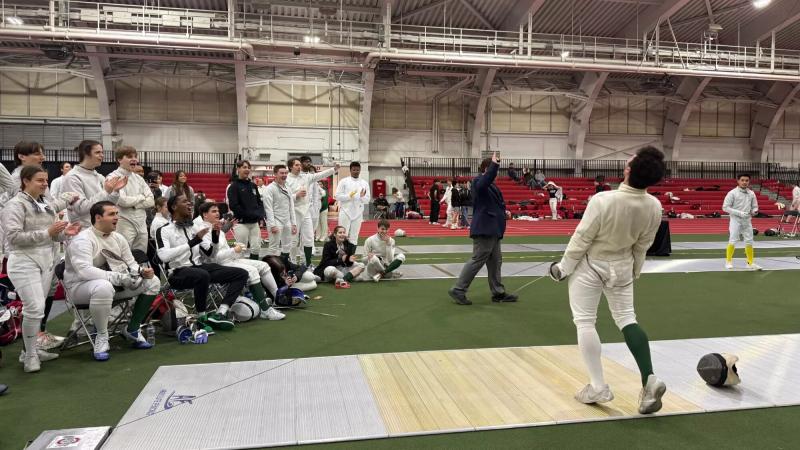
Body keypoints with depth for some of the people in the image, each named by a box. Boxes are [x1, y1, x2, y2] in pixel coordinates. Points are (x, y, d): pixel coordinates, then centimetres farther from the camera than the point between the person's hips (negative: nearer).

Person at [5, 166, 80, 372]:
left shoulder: (47, 203, 13)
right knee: (35, 308, -13)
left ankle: (32, 350, 23)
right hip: (25, 262, -7)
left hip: (47, 260, 7)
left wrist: (64, 232, -3)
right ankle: (30, 355, 1)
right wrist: (47, 232, -22)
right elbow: (13, 236, -18)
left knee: (38, 308, 12)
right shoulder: (15, 205, -9)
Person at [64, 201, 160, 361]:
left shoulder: (118, 238, 6)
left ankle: (132, 329, 7)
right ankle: (102, 337, -20)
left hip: (114, 283, 8)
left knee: (153, 282, -4)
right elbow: (84, 270, -32)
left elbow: (130, 263, 11)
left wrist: (141, 271, -14)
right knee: (104, 287, -42)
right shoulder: (83, 240, -18)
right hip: (80, 285, -8)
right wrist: (119, 278, -36)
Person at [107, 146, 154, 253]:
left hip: (141, 224, 6)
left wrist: (133, 204, -7)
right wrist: (141, 197, -1)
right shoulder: (113, 177, -4)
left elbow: (151, 201, 6)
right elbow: (122, 200, -15)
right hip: (124, 224, -6)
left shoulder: (138, 178, 13)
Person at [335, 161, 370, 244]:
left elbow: (367, 200, 4)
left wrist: (362, 197, -16)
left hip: (358, 213, 3)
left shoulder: (364, 183, 7)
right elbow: (338, 196, -6)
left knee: (354, 236, 9)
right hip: (345, 212, -3)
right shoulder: (344, 181, -1)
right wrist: (349, 196, -17)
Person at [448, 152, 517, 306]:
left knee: (495, 262, 14)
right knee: (477, 261, -8)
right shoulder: (478, 181, -12)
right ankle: (458, 290, -1)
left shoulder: (491, 185, 19)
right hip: (484, 229, -10)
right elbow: (483, 183, -38)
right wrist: (494, 165, -40)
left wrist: (502, 211, 11)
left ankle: (498, 292, 23)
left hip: (491, 229, 10)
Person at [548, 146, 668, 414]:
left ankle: (598, 387, 5)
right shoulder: (654, 206, -13)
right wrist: (634, 272, 17)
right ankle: (650, 381, -2)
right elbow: (642, 246, 1)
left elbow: (581, 239, -20)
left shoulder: (603, 200, -31)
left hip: (589, 265, -4)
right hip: (621, 267, 5)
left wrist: (564, 266, -5)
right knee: (626, 318, 14)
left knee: (584, 322, 6)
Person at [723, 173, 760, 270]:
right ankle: (728, 261, 1)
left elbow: (754, 207, 13)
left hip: (747, 221, 5)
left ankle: (751, 263, 17)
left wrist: (754, 211, -12)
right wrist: (739, 213, -20)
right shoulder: (732, 193, -9)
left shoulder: (751, 193, 6)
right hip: (735, 220, -5)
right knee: (733, 241, -11)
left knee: (749, 242, 7)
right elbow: (725, 207, -12)